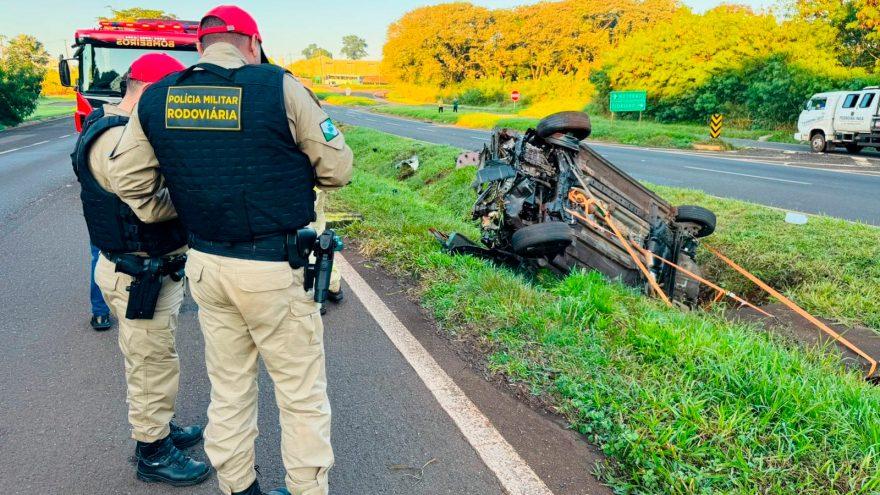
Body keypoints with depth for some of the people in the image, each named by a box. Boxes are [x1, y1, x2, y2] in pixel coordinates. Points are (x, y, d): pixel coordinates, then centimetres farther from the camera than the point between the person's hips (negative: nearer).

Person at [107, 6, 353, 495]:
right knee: (302, 394, 9)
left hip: (206, 265, 6)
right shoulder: (279, 87, -11)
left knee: (229, 389, 20)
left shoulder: (155, 99, 3)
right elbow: (338, 168, -7)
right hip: (274, 270, -5)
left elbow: (129, 179, 9)